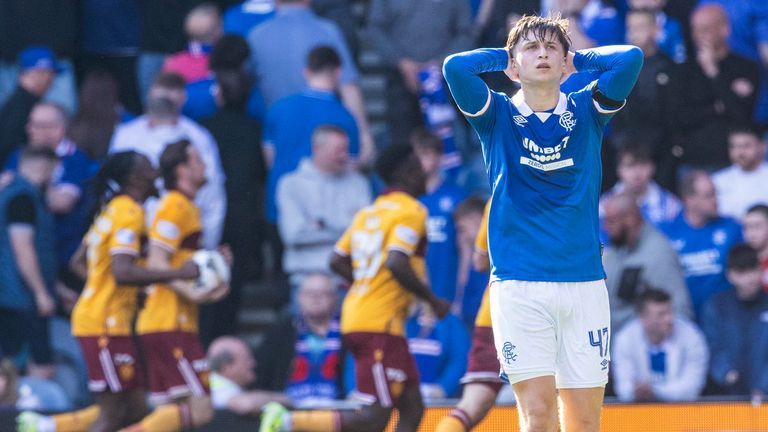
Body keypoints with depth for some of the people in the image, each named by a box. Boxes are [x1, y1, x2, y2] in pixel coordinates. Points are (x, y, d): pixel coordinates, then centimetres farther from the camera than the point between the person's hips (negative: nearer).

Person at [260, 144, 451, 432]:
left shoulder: (368, 212, 16)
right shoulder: (410, 211, -9)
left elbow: (337, 261, 16)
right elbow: (396, 263, -22)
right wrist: (432, 300, -11)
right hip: (380, 325, -9)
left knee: (412, 408, 8)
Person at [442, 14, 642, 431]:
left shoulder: (586, 112, 10)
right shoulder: (498, 115, 6)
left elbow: (631, 58, -4)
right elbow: (456, 67, -12)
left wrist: (577, 59, 11)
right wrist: (501, 57, 7)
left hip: (584, 283, 2)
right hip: (518, 283, -2)